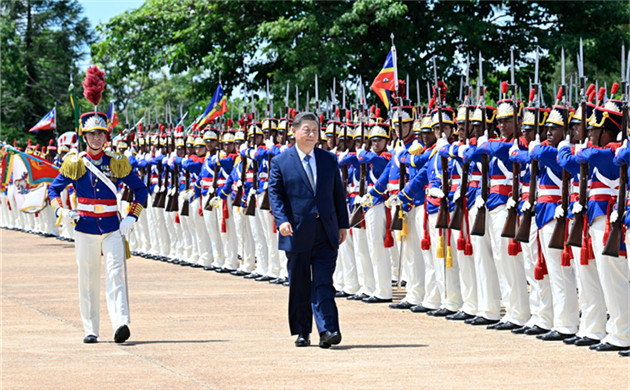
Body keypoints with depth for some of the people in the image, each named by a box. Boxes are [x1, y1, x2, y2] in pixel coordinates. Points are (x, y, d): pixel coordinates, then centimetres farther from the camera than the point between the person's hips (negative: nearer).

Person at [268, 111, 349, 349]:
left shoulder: (329, 160, 11)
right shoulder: (281, 162, 2)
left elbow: (338, 194, 15)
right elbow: (275, 194, -3)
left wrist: (343, 225, 11)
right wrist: (282, 220, -18)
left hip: (326, 235, 1)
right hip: (297, 233, -1)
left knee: (323, 283, -7)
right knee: (299, 286, 6)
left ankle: (328, 330, -12)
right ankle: (302, 332, 16)